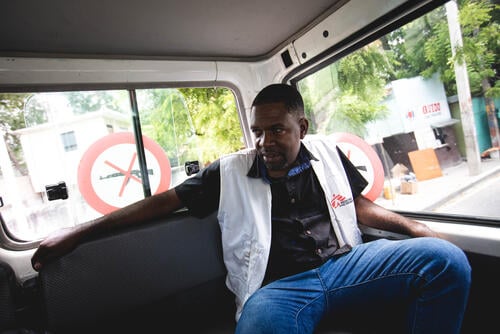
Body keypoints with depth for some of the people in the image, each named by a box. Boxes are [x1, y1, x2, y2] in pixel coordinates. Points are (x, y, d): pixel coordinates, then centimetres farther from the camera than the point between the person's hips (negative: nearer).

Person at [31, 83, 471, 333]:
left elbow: (361, 206, 22)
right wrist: (78, 233, 8)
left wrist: (415, 228, 7)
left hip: (343, 264, 4)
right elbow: (164, 201, 8)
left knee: (446, 259, -17)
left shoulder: (328, 152, 14)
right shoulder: (230, 172, 7)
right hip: (278, 287, -3)